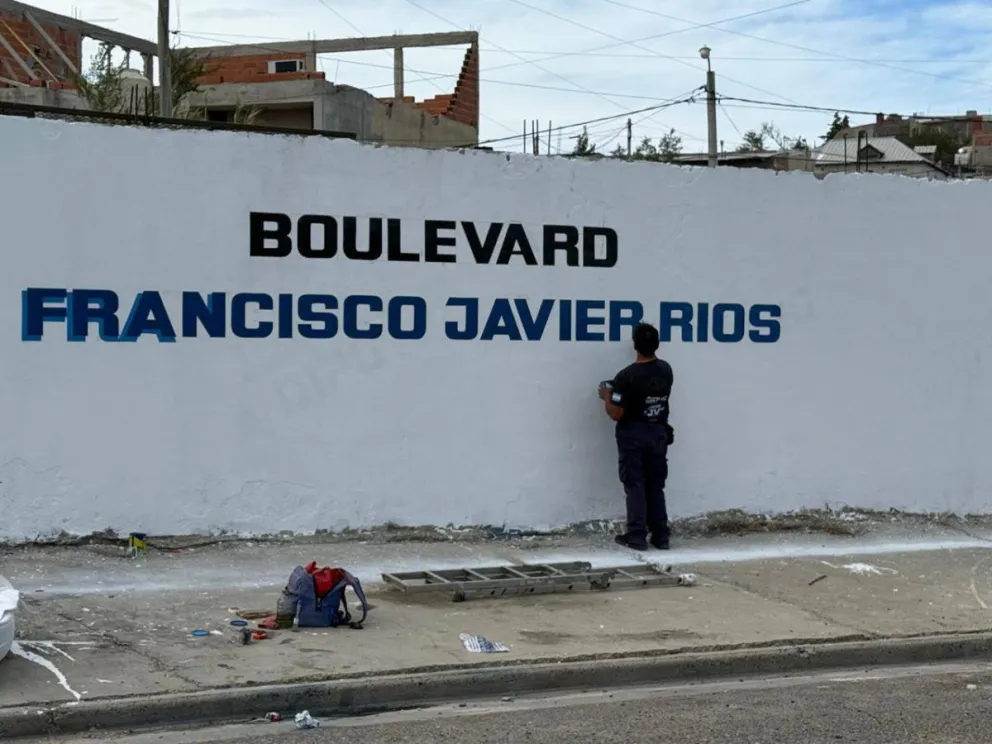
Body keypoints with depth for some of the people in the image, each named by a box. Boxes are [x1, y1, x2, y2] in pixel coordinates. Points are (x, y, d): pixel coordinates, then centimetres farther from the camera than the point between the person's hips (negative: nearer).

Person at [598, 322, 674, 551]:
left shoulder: (627, 376, -20)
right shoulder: (666, 370, -1)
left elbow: (616, 414, -17)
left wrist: (607, 397, 1)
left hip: (633, 435, -5)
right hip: (659, 433, 5)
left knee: (635, 486, 2)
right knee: (656, 486, 11)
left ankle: (637, 536, 2)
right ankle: (660, 536, 13)